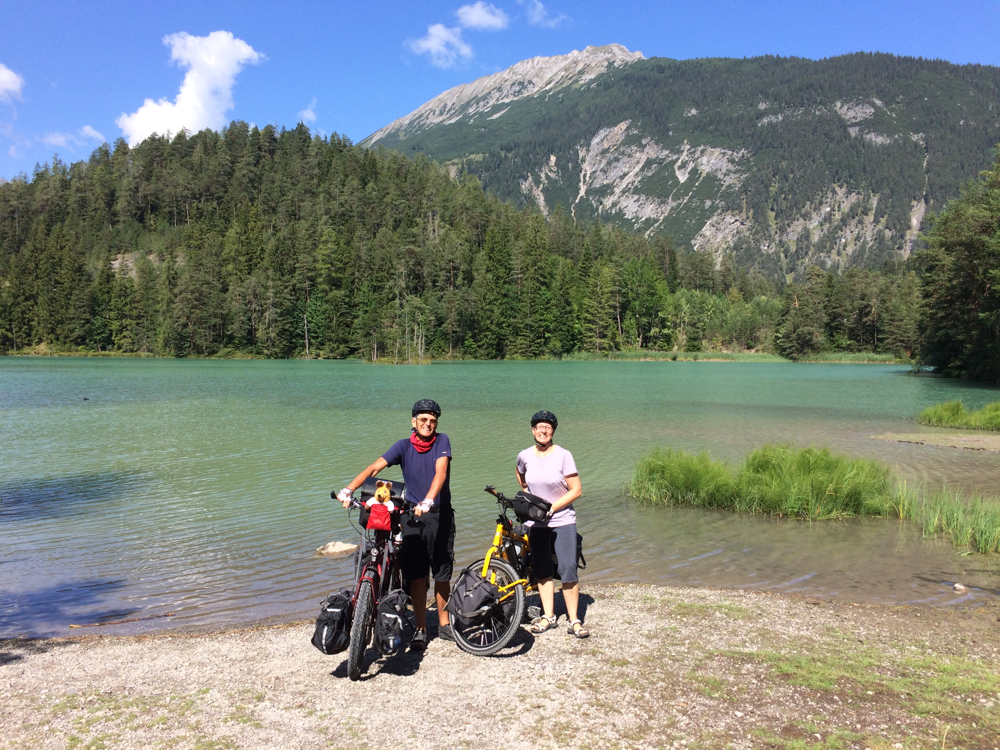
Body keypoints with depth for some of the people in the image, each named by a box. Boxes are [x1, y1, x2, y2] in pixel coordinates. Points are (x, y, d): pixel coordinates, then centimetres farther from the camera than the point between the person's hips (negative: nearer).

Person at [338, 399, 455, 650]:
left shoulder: (442, 441, -5)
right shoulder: (404, 446, -1)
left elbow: (440, 473, -21)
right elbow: (374, 468, -11)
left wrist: (427, 501, -37)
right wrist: (348, 489, -26)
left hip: (440, 515, -1)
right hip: (411, 516, 1)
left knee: (442, 574, 8)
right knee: (417, 576, 3)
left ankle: (444, 625, 26)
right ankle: (421, 630, 16)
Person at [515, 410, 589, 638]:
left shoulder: (563, 455, -12)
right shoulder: (524, 456, -2)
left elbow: (576, 490, -12)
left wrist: (551, 507, -17)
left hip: (562, 520, -3)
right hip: (536, 523, 3)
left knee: (568, 570, -6)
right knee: (542, 570, 9)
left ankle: (574, 620, 4)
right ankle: (548, 616, 21)